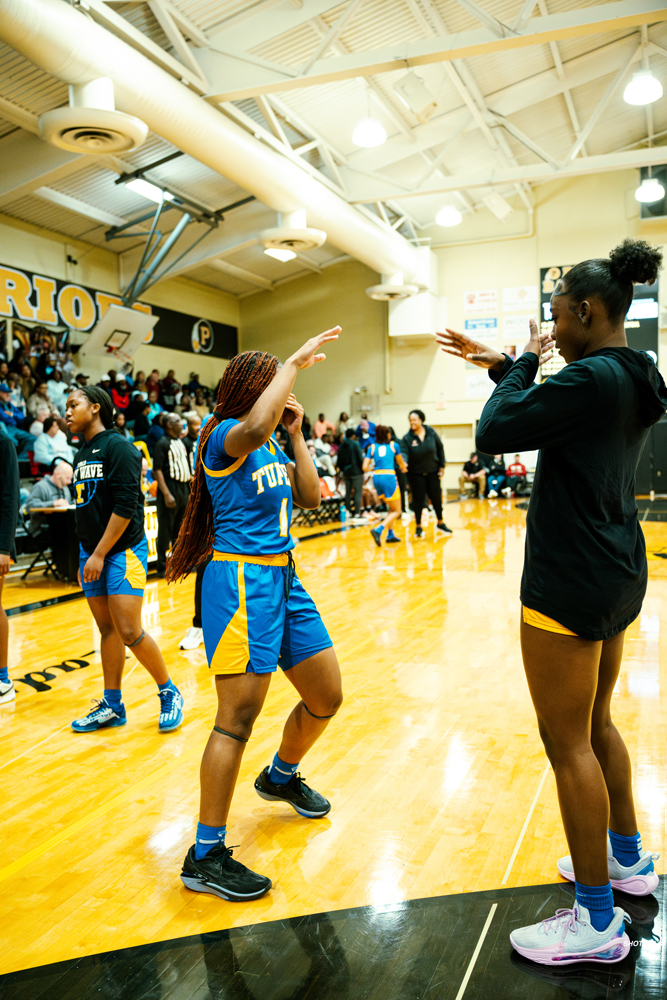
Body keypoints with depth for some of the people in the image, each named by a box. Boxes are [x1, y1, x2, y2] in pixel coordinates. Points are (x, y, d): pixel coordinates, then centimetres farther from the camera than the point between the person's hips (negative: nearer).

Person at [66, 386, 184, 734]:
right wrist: (86, 555, 17)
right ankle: (112, 706, 20)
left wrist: (100, 554, -17)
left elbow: (126, 506, -18)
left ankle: (169, 693, 9)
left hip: (123, 551, -8)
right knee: (107, 630, 11)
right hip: (91, 553, 8)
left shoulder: (117, 447, -11)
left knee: (130, 632, -10)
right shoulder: (82, 455, 15)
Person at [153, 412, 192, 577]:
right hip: (170, 488, -8)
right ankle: (162, 567, 4)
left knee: (180, 529, 14)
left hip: (183, 489, 8)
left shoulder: (181, 442, 15)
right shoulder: (162, 443, -9)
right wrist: (166, 494, -21)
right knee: (165, 530, -2)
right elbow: (157, 471, -15)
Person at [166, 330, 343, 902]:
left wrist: (296, 435, 9)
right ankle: (205, 857, 6)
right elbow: (253, 427, -35)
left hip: (283, 579, 9)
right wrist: (294, 362, -24)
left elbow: (311, 497, 14)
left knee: (326, 698, 16)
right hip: (241, 581, -9)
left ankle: (281, 777, 44)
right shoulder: (224, 436, -10)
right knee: (238, 718, -8)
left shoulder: (272, 447, 16)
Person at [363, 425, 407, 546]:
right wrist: (403, 468, 47)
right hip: (389, 476, -4)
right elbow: (401, 462, 24)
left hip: (376, 477, 4)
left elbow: (365, 468, 4)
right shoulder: (393, 445, 9)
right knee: (396, 511, 3)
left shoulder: (372, 447, 12)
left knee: (392, 508, 23)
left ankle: (390, 534, 18)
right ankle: (378, 530, -18)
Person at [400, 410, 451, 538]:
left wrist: (442, 466, 0)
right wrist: (404, 462, -47)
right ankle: (419, 527, 10)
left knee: (436, 497, 6)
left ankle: (440, 523, 26)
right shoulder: (407, 438, -13)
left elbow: (440, 448, 2)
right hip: (416, 473, -2)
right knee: (418, 499, -1)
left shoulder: (431, 432, -7)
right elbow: (404, 452, -24)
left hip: (433, 471, 2)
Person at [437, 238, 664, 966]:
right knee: (594, 724, 23)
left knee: (567, 742, 1)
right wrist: (501, 367, 15)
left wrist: (525, 361, -5)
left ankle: (598, 922, 15)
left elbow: (493, 433, -18)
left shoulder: (590, 378, -19)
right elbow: (547, 419, 21)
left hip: (571, 581, -10)